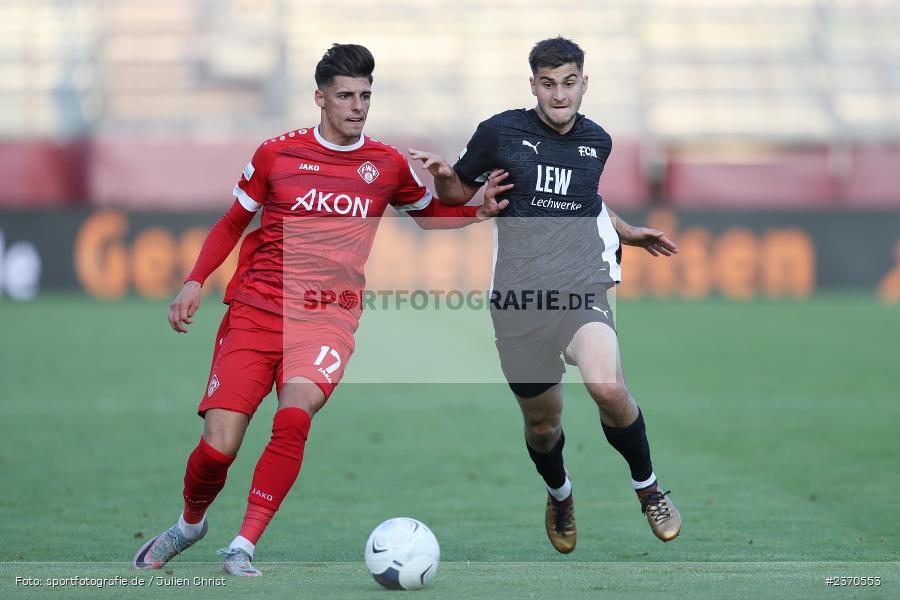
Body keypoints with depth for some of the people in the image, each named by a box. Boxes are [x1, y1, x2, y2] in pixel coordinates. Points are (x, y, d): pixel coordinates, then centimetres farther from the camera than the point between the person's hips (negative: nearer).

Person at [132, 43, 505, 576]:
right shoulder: (277, 154, 4)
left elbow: (428, 213, 26)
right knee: (218, 448, -10)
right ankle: (190, 523, 23)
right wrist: (195, 281, 4)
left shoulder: (388, 165, 7)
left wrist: (480, 212, 7)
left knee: (294, 417, -30)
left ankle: (242, 548, -24)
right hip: (256, 308, 0)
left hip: (329, 316, 0)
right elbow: (232, 224, 16)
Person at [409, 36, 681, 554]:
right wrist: (441, 175, -9)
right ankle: (560, 496, 45)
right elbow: (461, 191, 12)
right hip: (518, 296, 0)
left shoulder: (598, 142, 9)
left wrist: (629, 234, 27)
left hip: (581, 287, 0)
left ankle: (648, 486, -2)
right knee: (543, 422, 10)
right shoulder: (501, 132, -1)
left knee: (608, 388, -27)